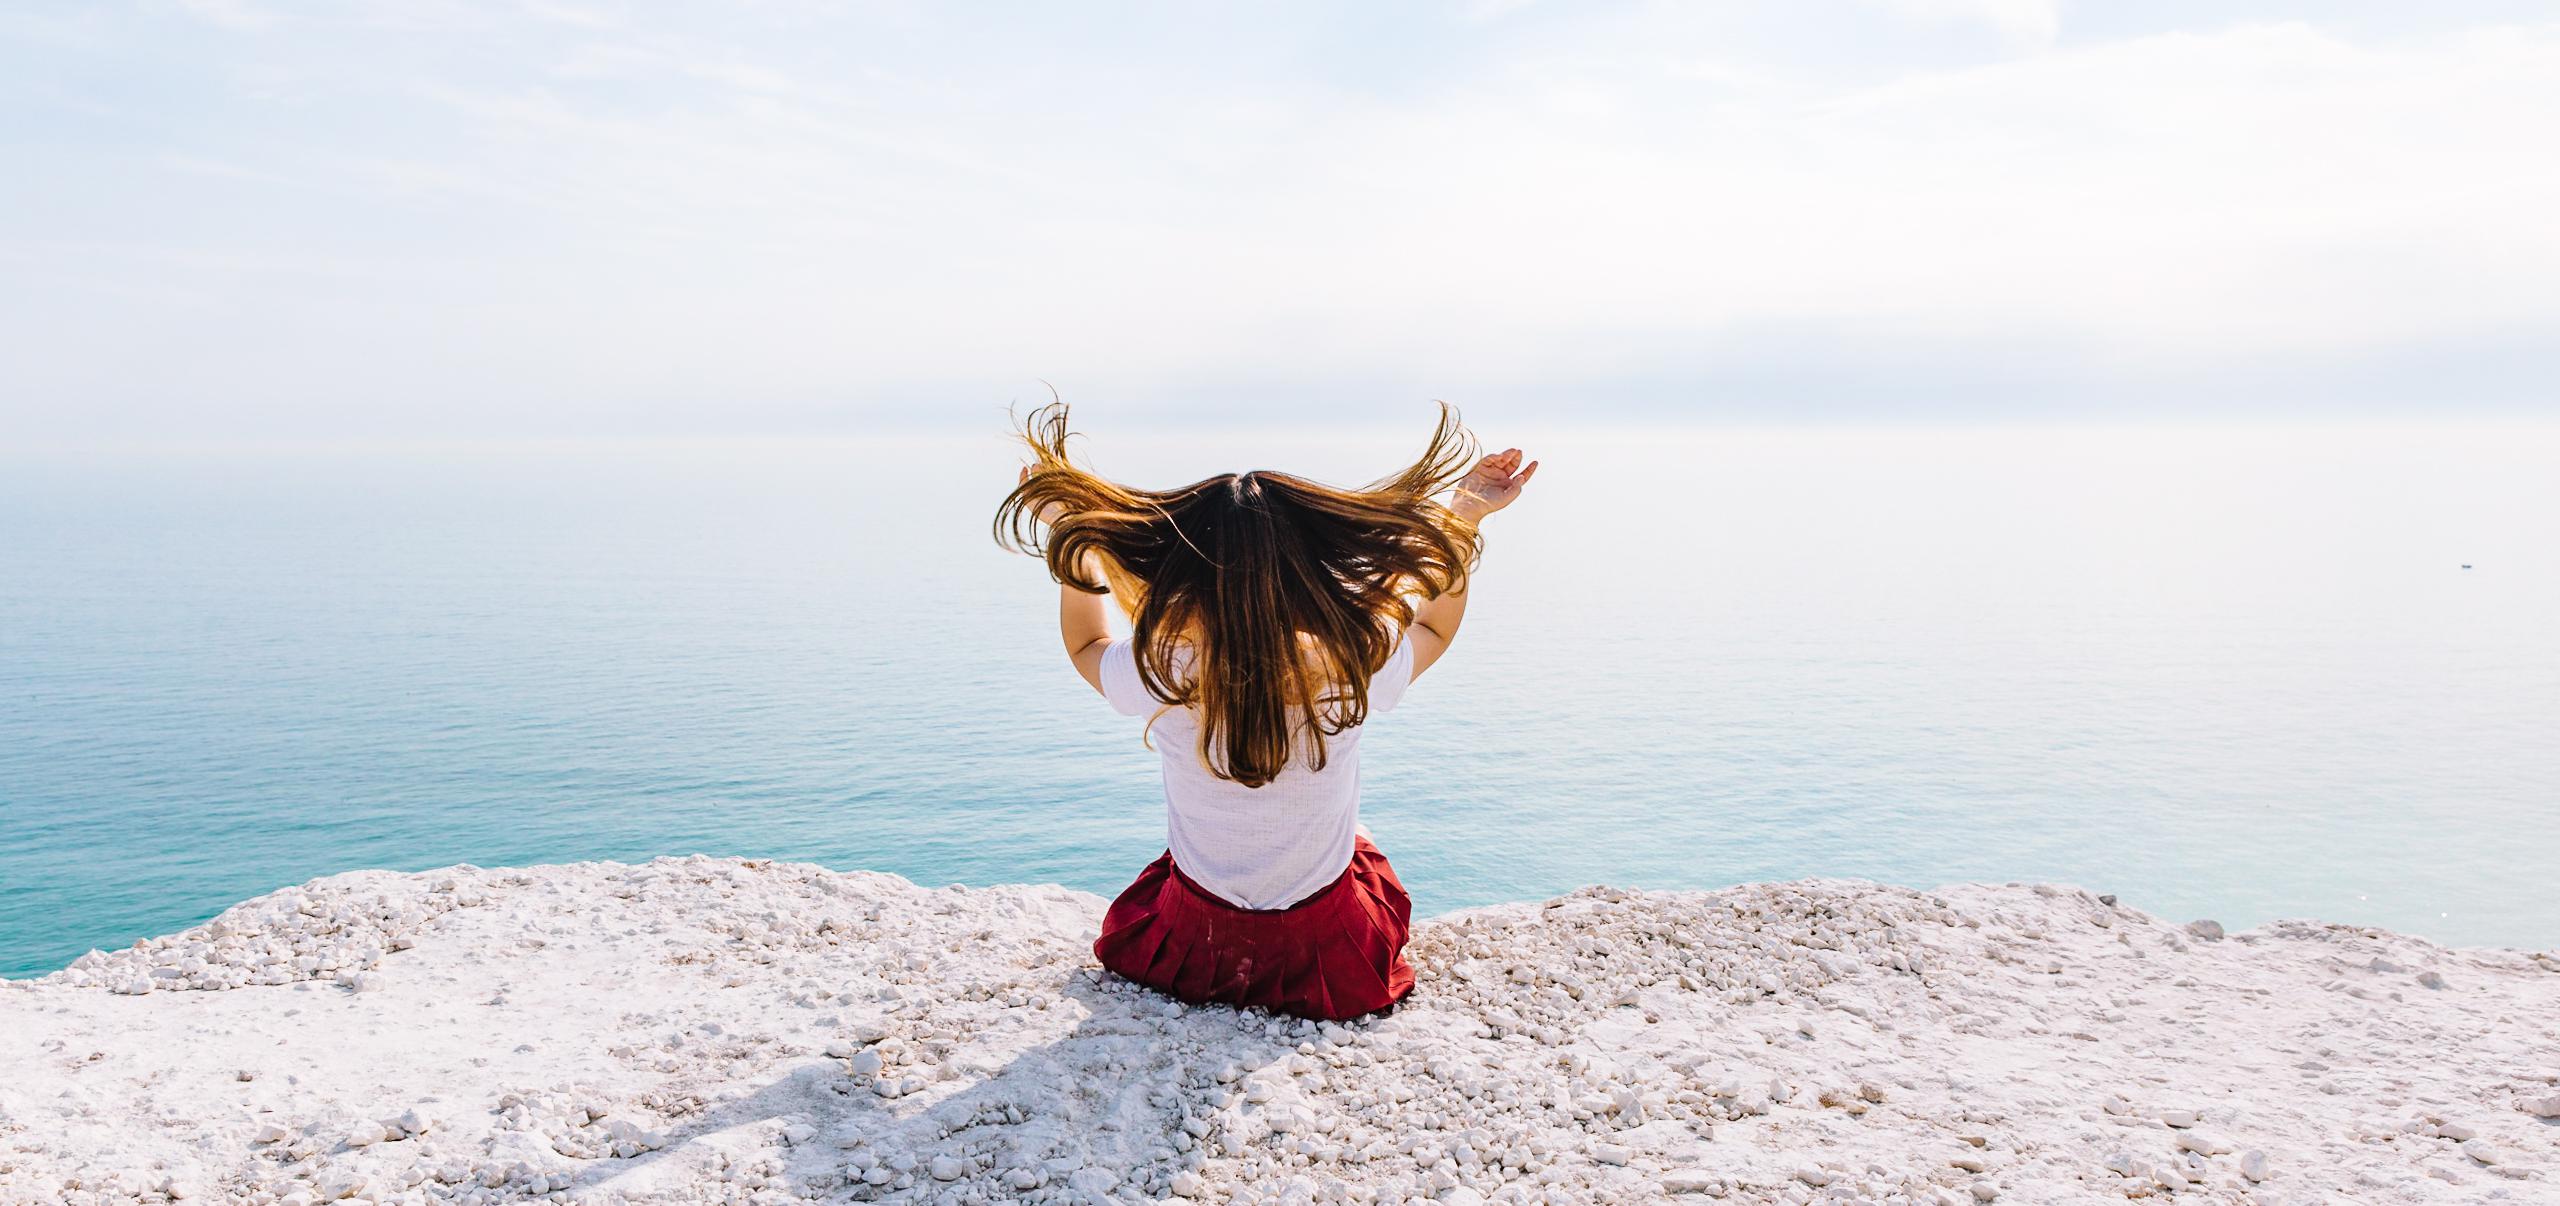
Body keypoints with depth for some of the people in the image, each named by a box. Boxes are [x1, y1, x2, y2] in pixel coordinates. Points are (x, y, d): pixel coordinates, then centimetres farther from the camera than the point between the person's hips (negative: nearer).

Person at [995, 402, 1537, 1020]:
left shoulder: (1162, 679, -25)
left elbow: (1086, 645, 2)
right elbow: (1434, 627, 0)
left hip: (1192, 954, 2)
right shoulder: (1355, 674, -26)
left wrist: (1072, 534, 5)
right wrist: (1466, 518, 3)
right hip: (1329, 964, -1)